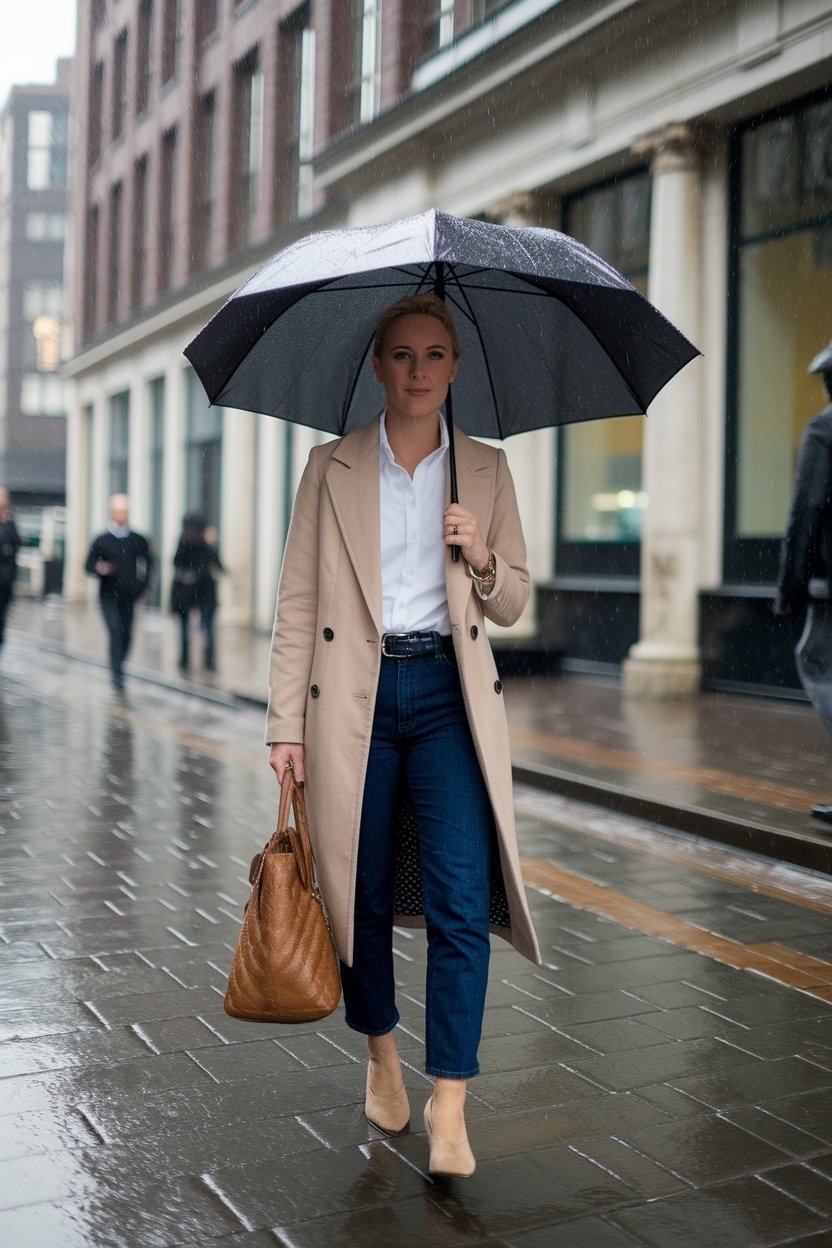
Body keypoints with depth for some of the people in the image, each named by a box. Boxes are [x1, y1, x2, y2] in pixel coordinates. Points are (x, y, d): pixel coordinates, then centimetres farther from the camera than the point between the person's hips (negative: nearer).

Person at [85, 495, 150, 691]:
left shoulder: (139, 541, 5)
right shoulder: (102, 541, 1)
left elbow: (146, 565, 12)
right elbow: (89, 565, 3)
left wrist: (141, 587, -1)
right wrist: (99, 569, -20)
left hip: (129, 596, 3)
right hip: (109, 595, -3)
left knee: (127, 635, 8)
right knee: (116, 631, -15)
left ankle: (118, 666, 32)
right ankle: (117, 674, -17)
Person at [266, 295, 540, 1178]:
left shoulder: (485, 469, 9)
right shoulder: (332, 468, 5)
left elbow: (513, 606, 12)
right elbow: (297, 603, 3)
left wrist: (483, 560, -10)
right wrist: (286, 724, -2)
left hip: (450, 695, 0)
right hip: (355, 696, 0)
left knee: (460, 899, -10)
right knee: (363, 893, 8)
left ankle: (449, 1107, 1)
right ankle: (381, 1056, 33)